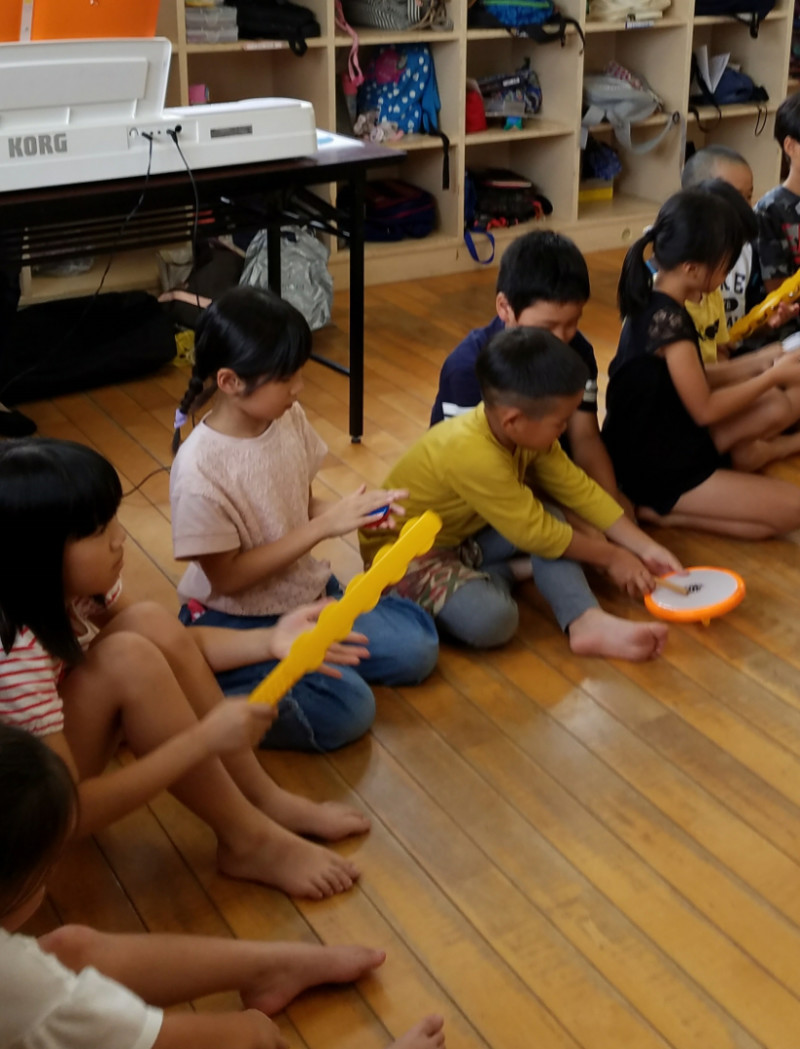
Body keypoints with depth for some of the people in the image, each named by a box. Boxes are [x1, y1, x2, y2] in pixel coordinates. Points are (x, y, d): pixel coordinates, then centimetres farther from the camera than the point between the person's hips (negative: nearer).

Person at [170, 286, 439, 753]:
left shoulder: (289, 418, -7)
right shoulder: (199, 472, -27)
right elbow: (226, 578, -21)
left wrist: (354, 511, -14)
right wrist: (324, 527, -25)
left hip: (308, 590, 7)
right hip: (238, 622, -7)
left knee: (417, 648, -2)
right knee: (346, 710, -21)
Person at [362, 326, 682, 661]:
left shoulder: (524, 431, -9)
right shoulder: (474, 455, -34)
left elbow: (580, 489, -1)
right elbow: (535, 533, -24)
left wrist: (646, 548, -4)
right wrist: (612, 558, -12)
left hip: (462, 533, 9)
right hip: (404, 553, -9)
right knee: (491, 620, -33)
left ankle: (587, 621, -16)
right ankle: (508, 572, -3)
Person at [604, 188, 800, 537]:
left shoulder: (652, 303, 2)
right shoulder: (669, 319, -26)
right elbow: (705, 409, -18)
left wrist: (764, 366, 10)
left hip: (660, 444, 10)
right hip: (659, 471, -10)